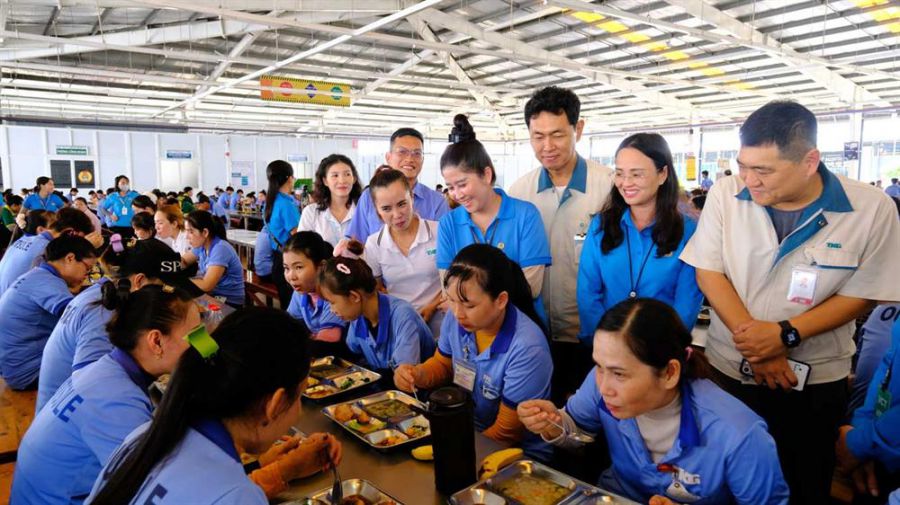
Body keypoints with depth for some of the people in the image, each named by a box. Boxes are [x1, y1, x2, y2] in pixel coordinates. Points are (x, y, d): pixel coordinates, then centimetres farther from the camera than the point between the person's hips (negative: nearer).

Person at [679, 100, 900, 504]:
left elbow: (862, 295, -8)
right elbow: (707, 272, -8)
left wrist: (785, 334, -20)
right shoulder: (725, 194, -10)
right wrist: (753, 341, -16)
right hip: (729, 369, 1)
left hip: (815, 381, 0)